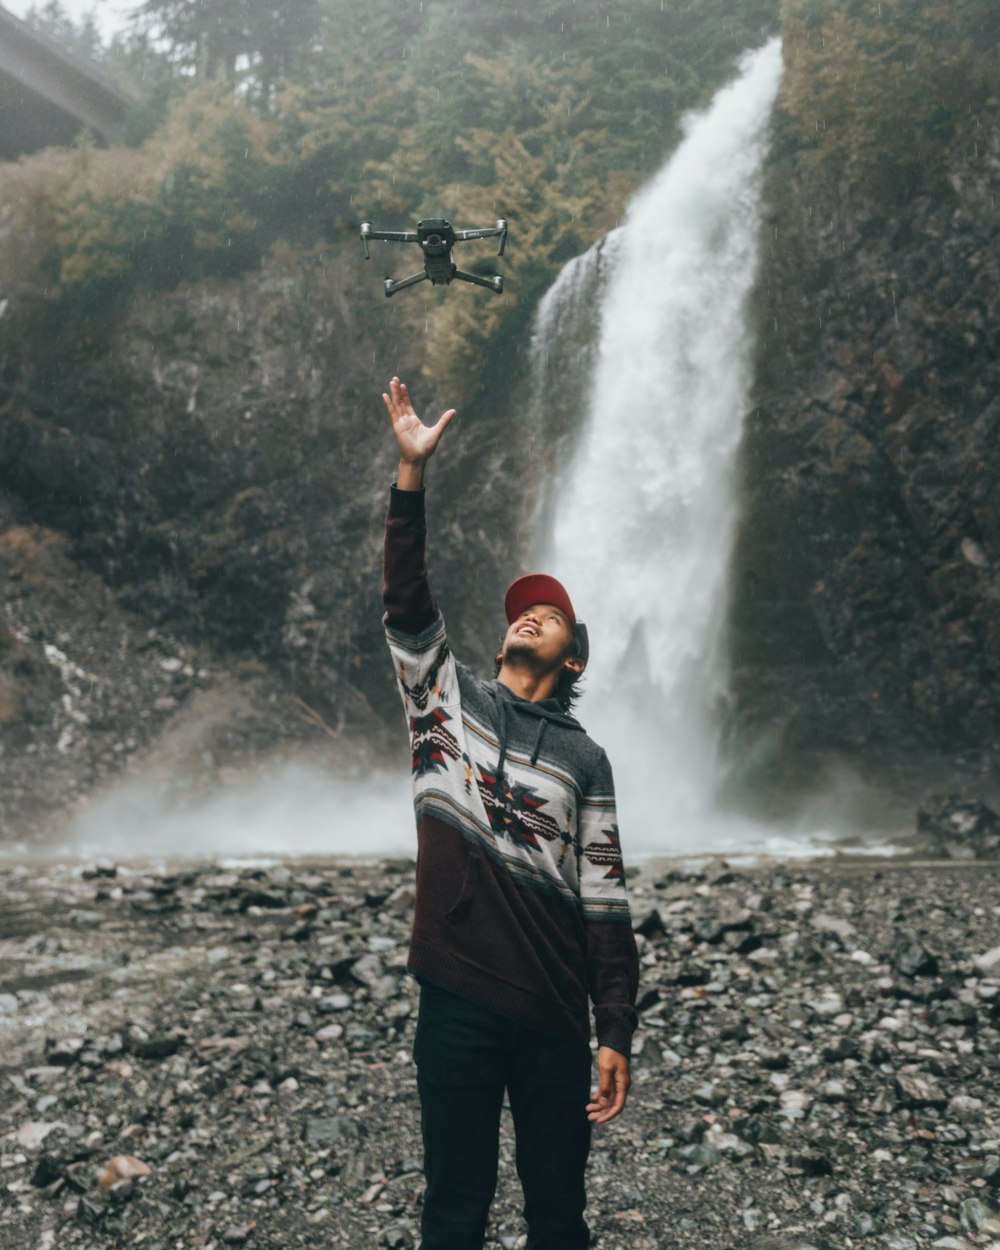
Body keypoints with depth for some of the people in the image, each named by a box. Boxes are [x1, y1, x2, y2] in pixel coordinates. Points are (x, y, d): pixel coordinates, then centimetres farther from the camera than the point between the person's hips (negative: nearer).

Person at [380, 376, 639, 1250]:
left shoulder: (584, 759, 6)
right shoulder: (448, 698, 7)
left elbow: (605, 904, 3)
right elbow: (406, 599, -5)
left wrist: (617, 1036, -2)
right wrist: (414, 472, -14)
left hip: (553, 1015, 1)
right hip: (457, 1002, 0)